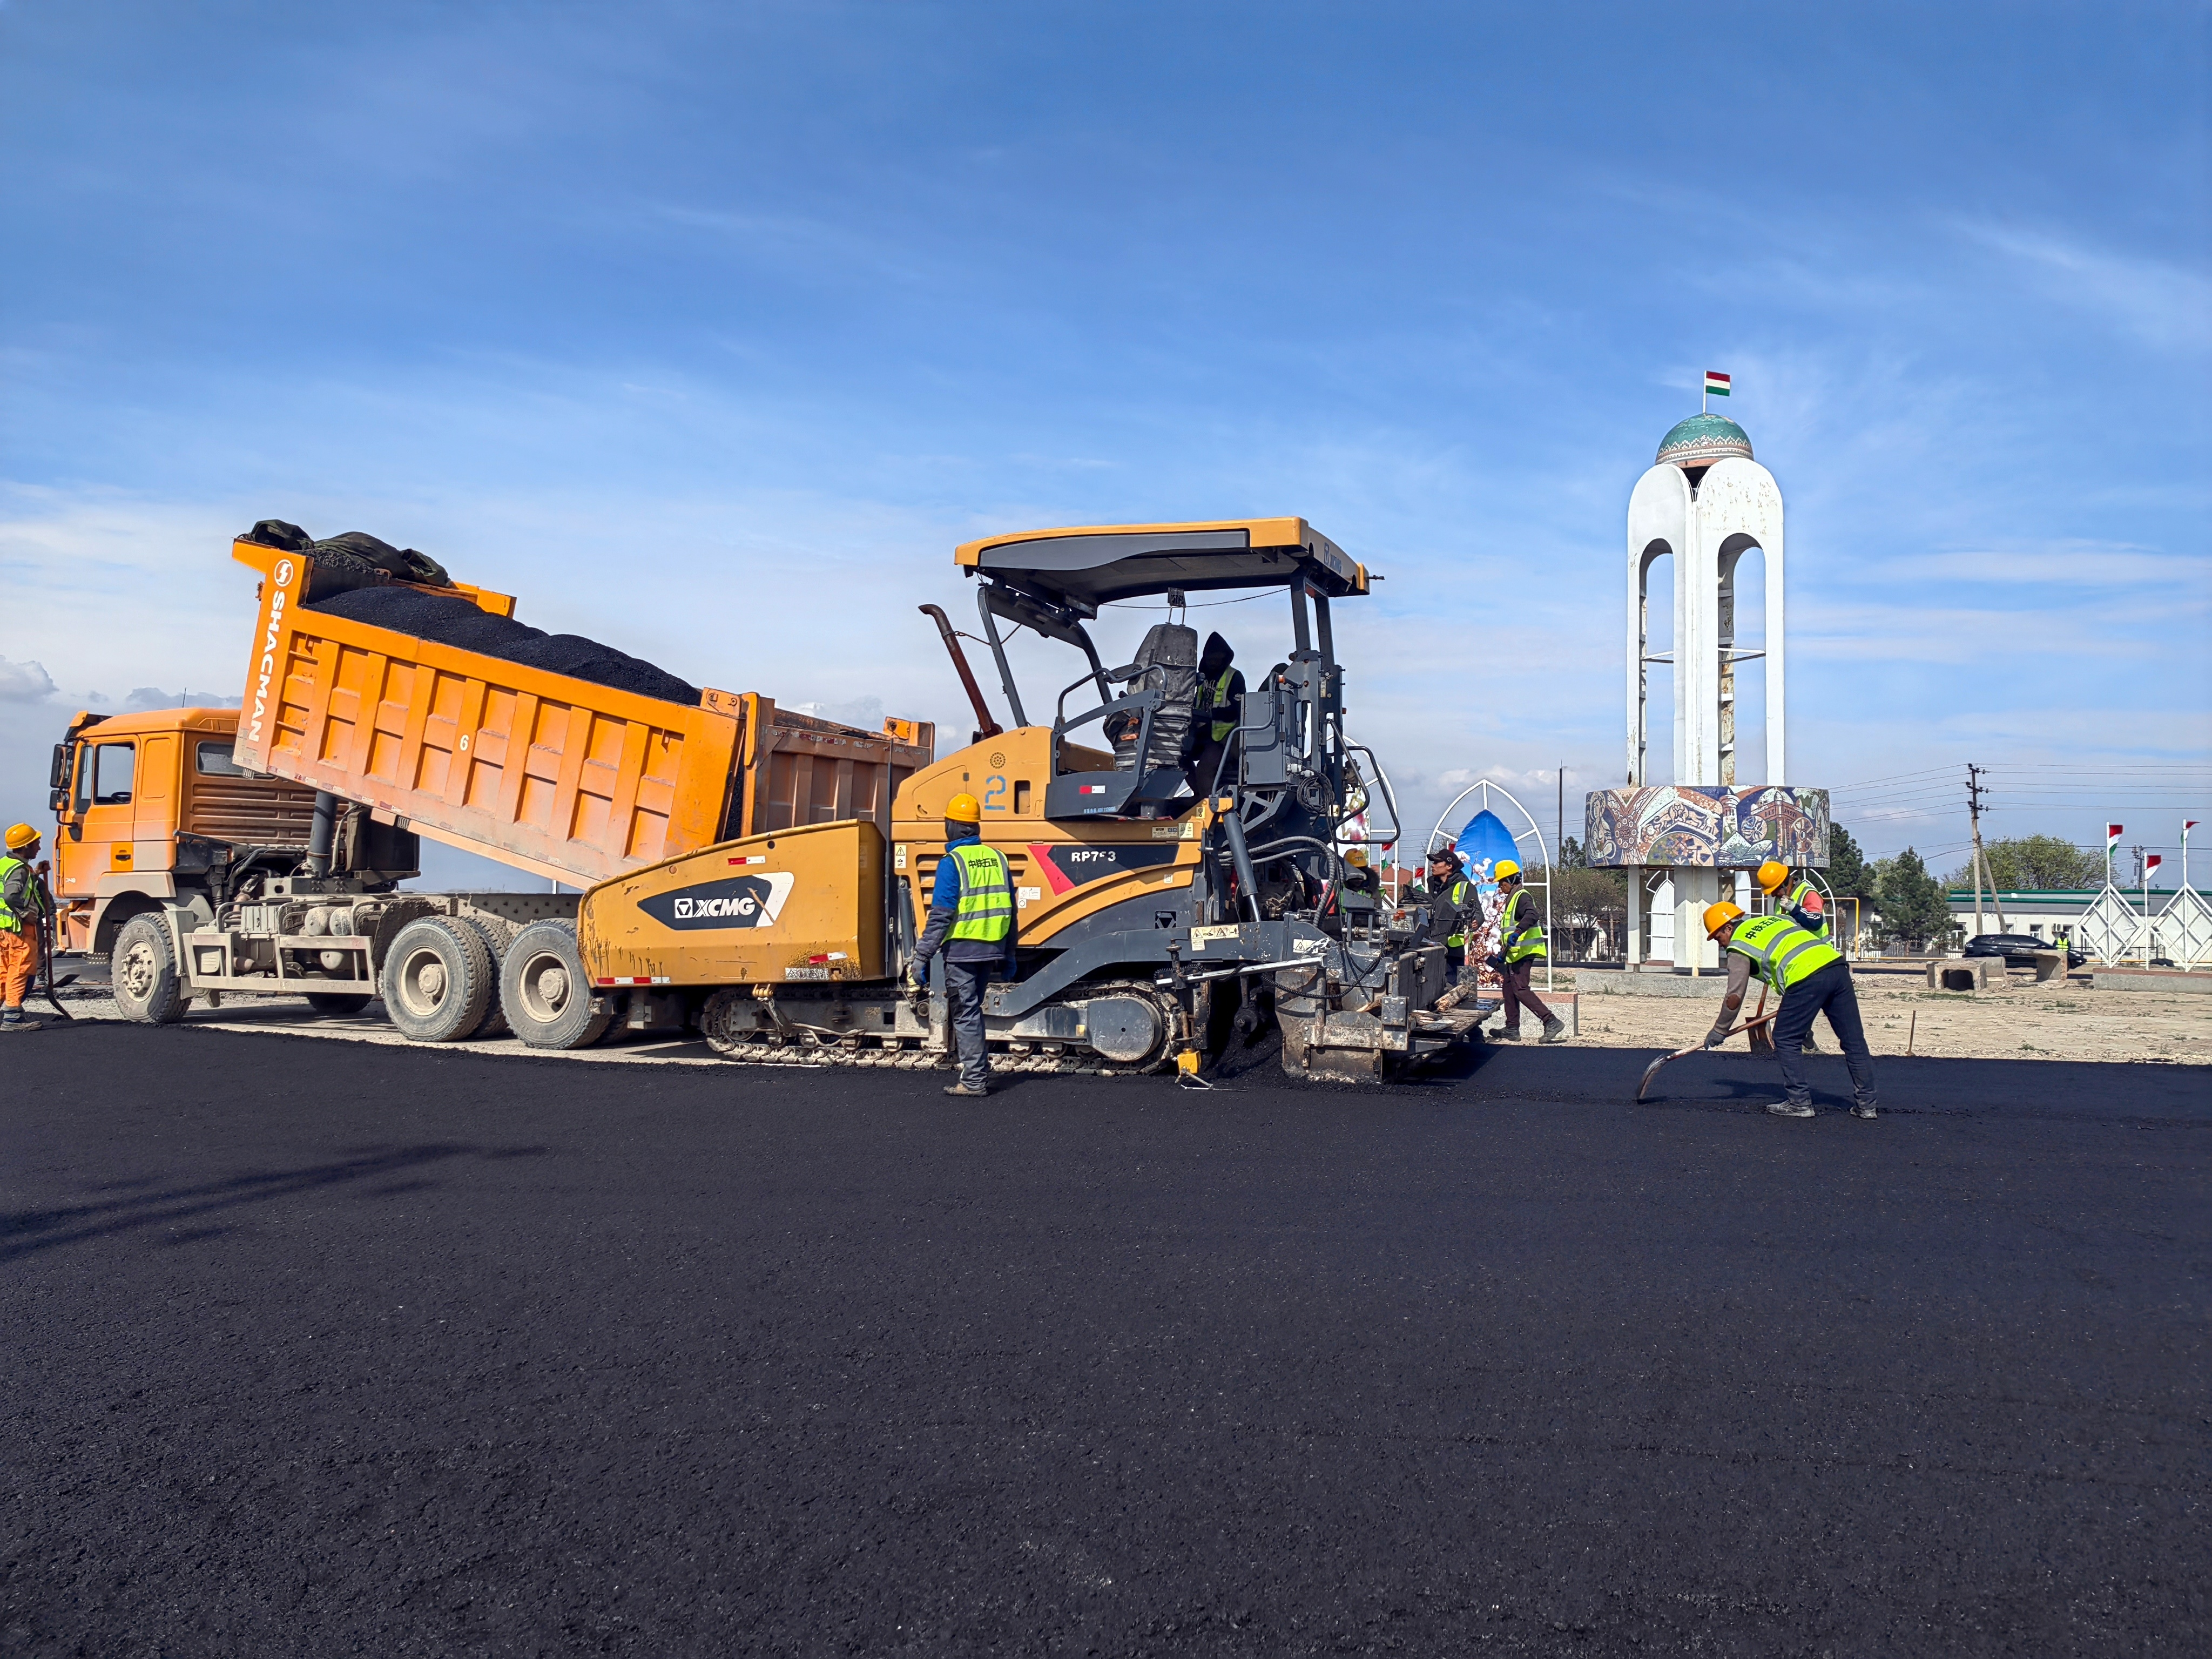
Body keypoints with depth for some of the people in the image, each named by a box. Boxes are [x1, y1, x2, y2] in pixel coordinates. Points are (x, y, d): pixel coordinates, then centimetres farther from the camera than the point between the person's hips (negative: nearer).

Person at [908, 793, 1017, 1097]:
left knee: (965, 1015, 1)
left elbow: (940, 916, -15)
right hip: (990, 950, 6)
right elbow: (1008, 911, 12)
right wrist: (1009, 956, 19)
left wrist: (921, 958, -12)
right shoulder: (996, 858, 8)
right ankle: (980, 1075, 22)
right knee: (972, 1011, 18)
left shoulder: (952, 862, -11)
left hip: (961, 950, -6)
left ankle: (974, 1081, 3)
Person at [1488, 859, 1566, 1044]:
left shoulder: (1522, 896, -11)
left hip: (1523, 952, -11)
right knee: (1509, 989, 12)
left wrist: (1518, 932, -43)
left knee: (1520, 989, -15)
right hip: (1515, 953, 11)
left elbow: (1532, 915, -32)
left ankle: (1552, 1022, -17)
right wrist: (1502, 954, 30)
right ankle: (1512, 1029, 17)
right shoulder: (1512, 898, 22)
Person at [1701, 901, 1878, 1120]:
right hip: (1836, 963, 7)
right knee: (1854, 1040, 11)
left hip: (1807, 978, -7)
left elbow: (1734, 997, 8)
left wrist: (1720, 1030, 20)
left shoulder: (1738, 945, 10)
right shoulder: (1773, 919, 30)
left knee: (1786, 1041, 8)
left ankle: (1799, 1102, 9)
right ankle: (1866, 1103, 16)